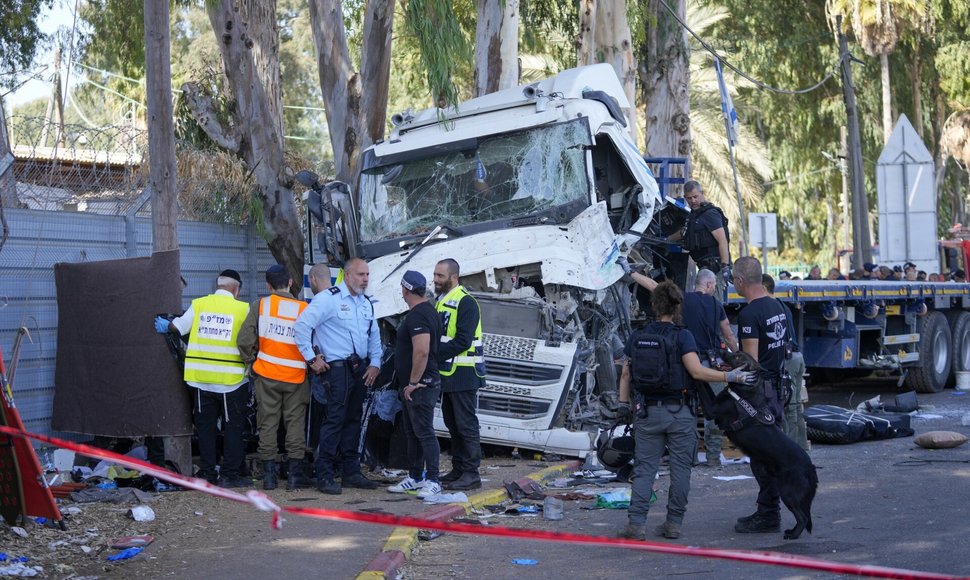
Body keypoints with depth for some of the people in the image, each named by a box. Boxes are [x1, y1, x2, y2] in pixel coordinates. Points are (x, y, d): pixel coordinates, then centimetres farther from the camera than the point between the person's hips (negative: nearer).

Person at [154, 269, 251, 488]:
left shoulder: (198, 304, 1)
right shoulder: (242, 308, -7)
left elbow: (179, 326, 9)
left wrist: (165, 326, 29)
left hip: (201, 377, 3)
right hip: (231, 378, -3)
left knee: (205, 425, 13)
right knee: (233, 427, 5)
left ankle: (207, 472, 16)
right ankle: (230, 474, 4)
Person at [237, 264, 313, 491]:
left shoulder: (260, 305, -4)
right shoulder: (305, 309, -6)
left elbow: (245, 340, -7)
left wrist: (252, 361, 8)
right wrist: (309, 363, 10)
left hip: (266, 375, 0)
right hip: (295, 377, 0)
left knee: (268, 423, 8)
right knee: (295, 423, 7)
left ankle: (269, 474, 10)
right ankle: (294, 474, 6)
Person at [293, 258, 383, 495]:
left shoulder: (366, 303, 15)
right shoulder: (329, 298, -10)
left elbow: (375, 336, 25)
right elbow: (301, 326, -15)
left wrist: (375, 363, 12)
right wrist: (311, 359, -12)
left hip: (361, 369, 8)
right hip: (337, 368, -8)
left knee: (353, 421, 12)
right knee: (335, 420, -10)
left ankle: (351, 473, 19)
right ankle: (325, 476, -6)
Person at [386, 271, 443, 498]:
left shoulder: (418, 315, -17)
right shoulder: (427, 311, 17)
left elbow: (421, 352, -27)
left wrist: (413, 383, -20)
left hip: (420, 385, -11)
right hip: (414, 386, 11)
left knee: (424, 433, -9)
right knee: (413, 433, 16)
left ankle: (432, 481, -8)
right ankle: (415, 477, 23)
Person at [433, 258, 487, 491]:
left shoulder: (465, 303, -13)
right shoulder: (442, 302, 16)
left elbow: (463, 341, -21)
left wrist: (435, 354, -18)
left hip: (463, 375, -10)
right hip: (448, 374, 10)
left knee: (466, 425, -6)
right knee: (452, 424, 14)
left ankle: (471, 474, -3)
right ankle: (458, 470, 21)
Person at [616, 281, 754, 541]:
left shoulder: (637, 337, 4)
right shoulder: (681, 336, -8)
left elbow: (626, 374, 6)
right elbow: (697, 371, -17)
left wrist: (624, 405, 13)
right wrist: (730, 377, -12)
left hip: (647, 412, 3)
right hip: (679, 412, -3)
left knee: (644, 469, 5)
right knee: (680, 469, 8)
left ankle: (636, 523, -3)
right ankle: (673, 523, 9)